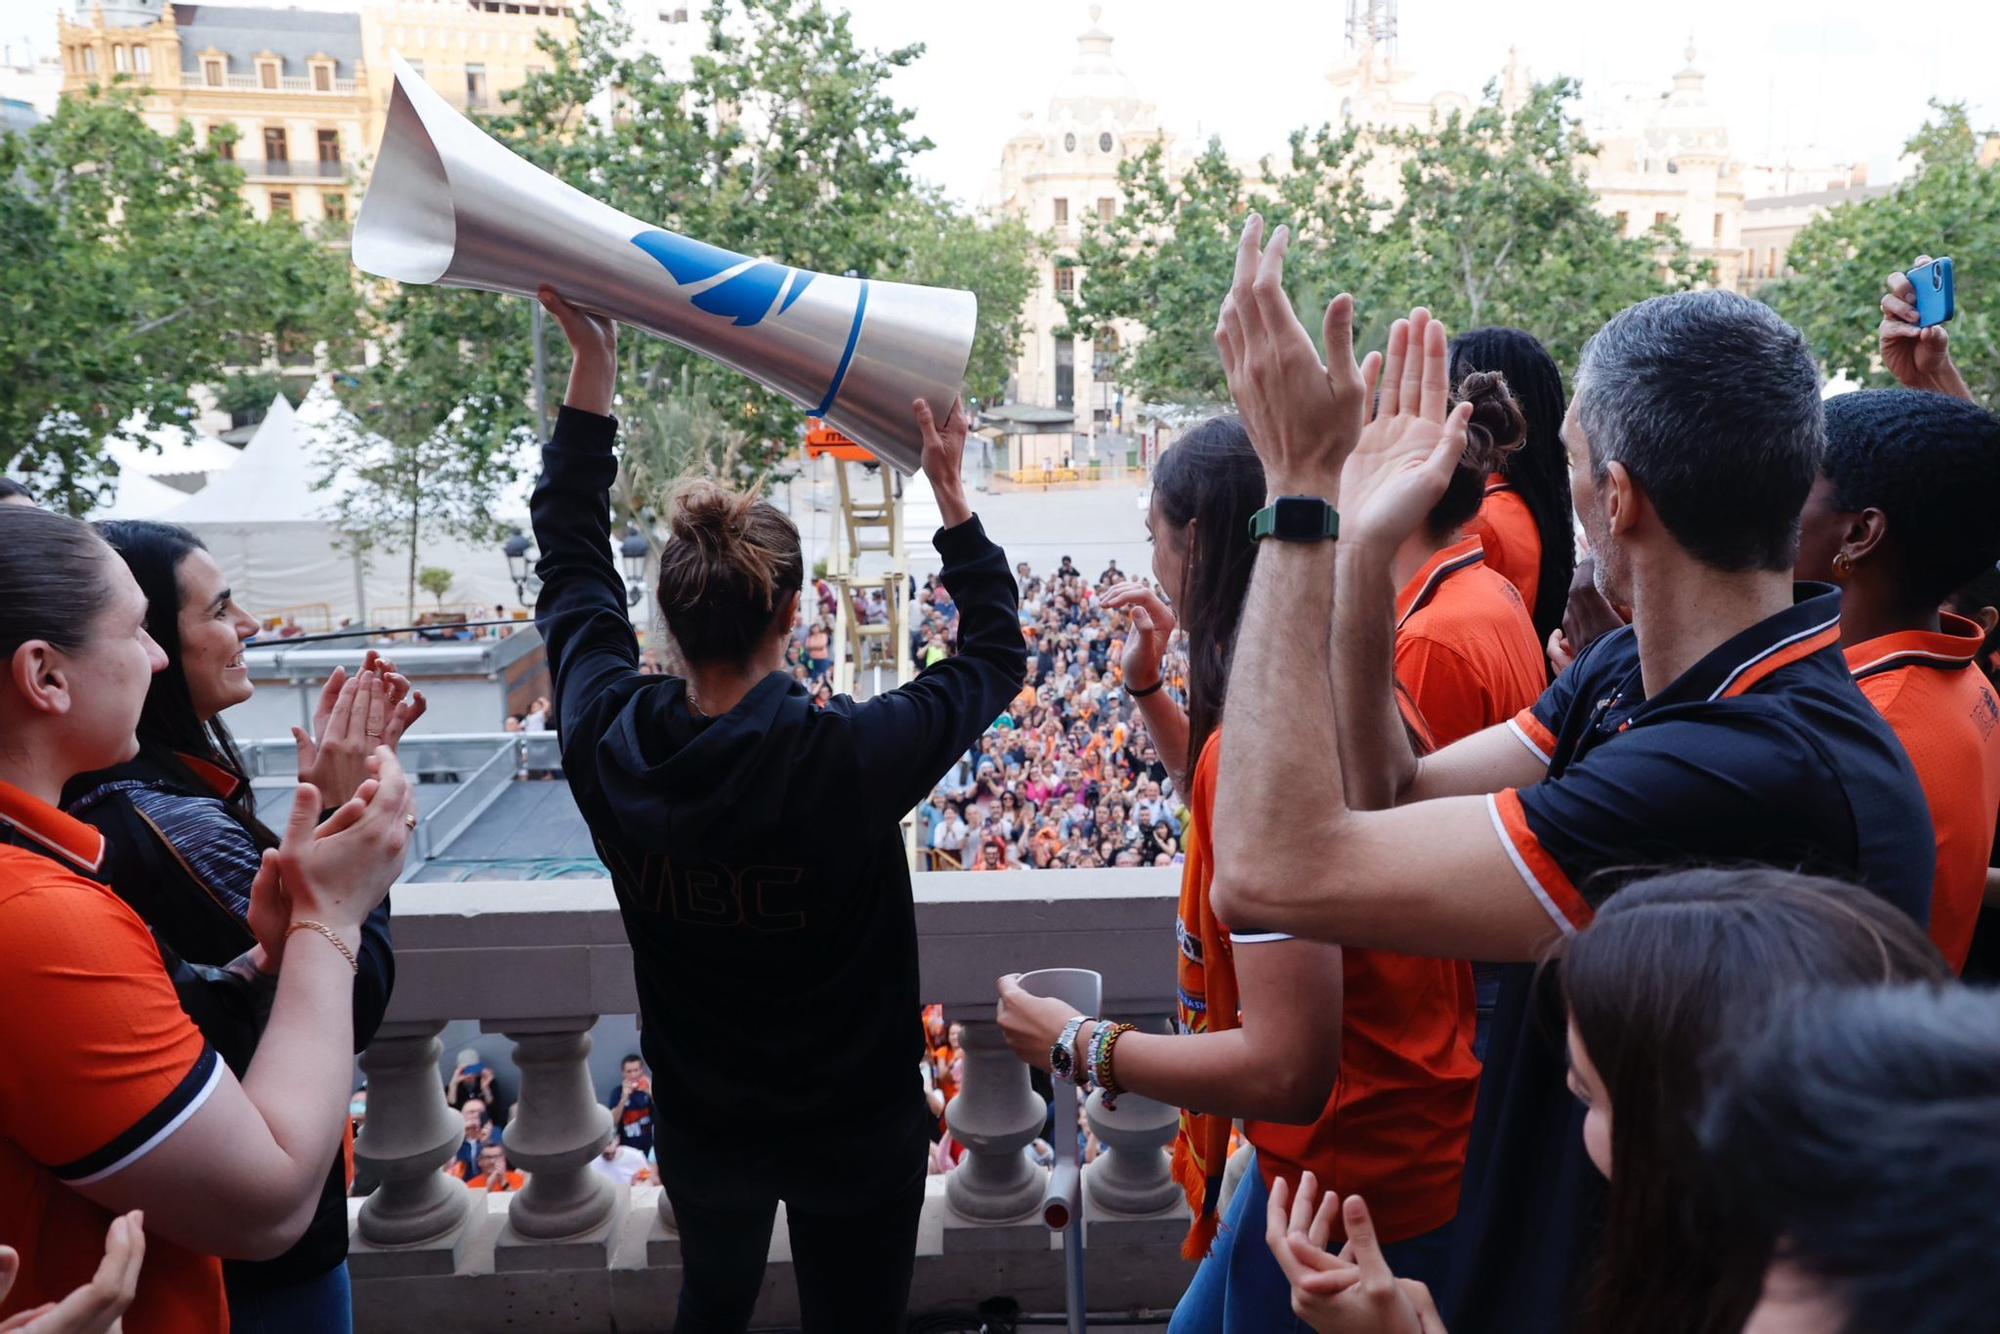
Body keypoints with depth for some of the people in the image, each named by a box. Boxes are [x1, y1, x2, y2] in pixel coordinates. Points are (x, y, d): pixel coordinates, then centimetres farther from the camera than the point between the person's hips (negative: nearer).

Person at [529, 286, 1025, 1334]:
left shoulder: (607, 742, -21)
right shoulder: (850, 757, -31)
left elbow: (571, 566, -4)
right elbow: (994, 657, -12)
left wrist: (592, 368, -1)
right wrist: (950, 496, -7)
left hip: (699, 1121, 4)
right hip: (854, 1129, -3)